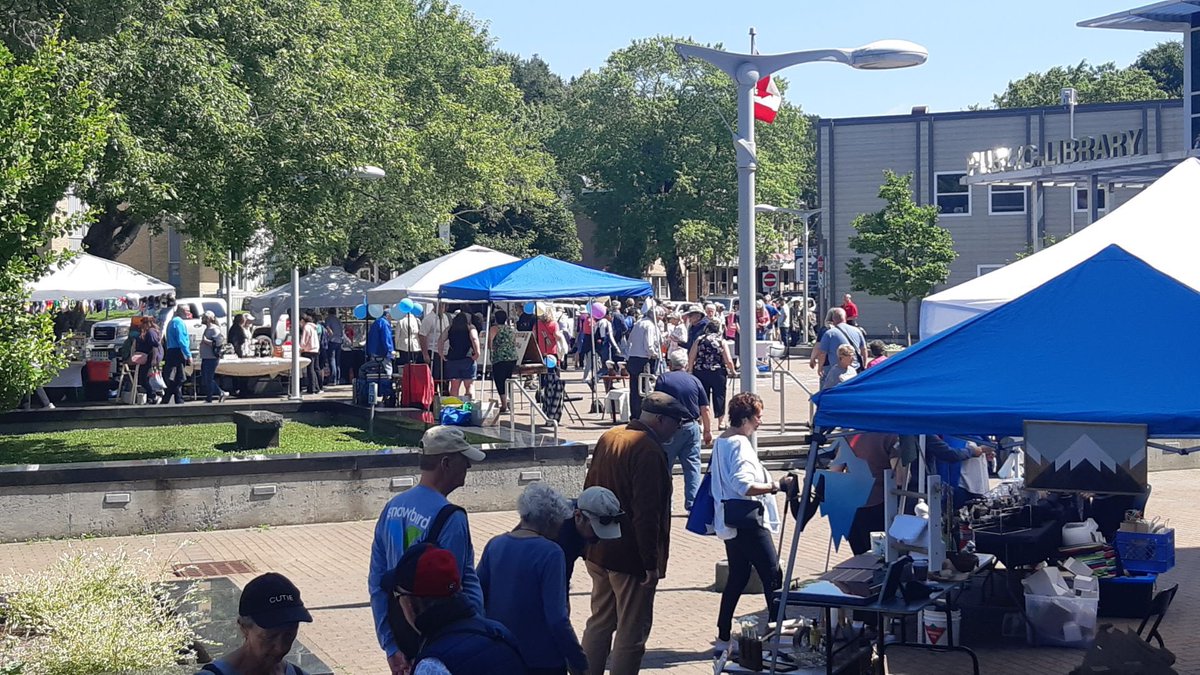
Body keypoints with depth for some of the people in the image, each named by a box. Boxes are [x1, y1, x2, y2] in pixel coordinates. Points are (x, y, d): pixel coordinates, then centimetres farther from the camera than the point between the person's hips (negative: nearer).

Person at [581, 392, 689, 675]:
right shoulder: (649, 451, -20)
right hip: (631, 557, -9)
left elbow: (590, 490, 15)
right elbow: (646, 514, -23)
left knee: (599, 623, 18)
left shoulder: (608, 438, 8)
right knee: (632, 631, 1)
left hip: (599, 552, 9)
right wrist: (651, 563, -18)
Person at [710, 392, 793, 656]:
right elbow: (743, 485, -29)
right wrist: (775, 486, -27)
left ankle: (723, 639, 17)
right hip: (748, 523, -10)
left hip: (731, 523, 10)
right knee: (772, 575, -5)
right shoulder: (740, 445, -18)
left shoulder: (721, 441, 12)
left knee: (737, 577, 15)